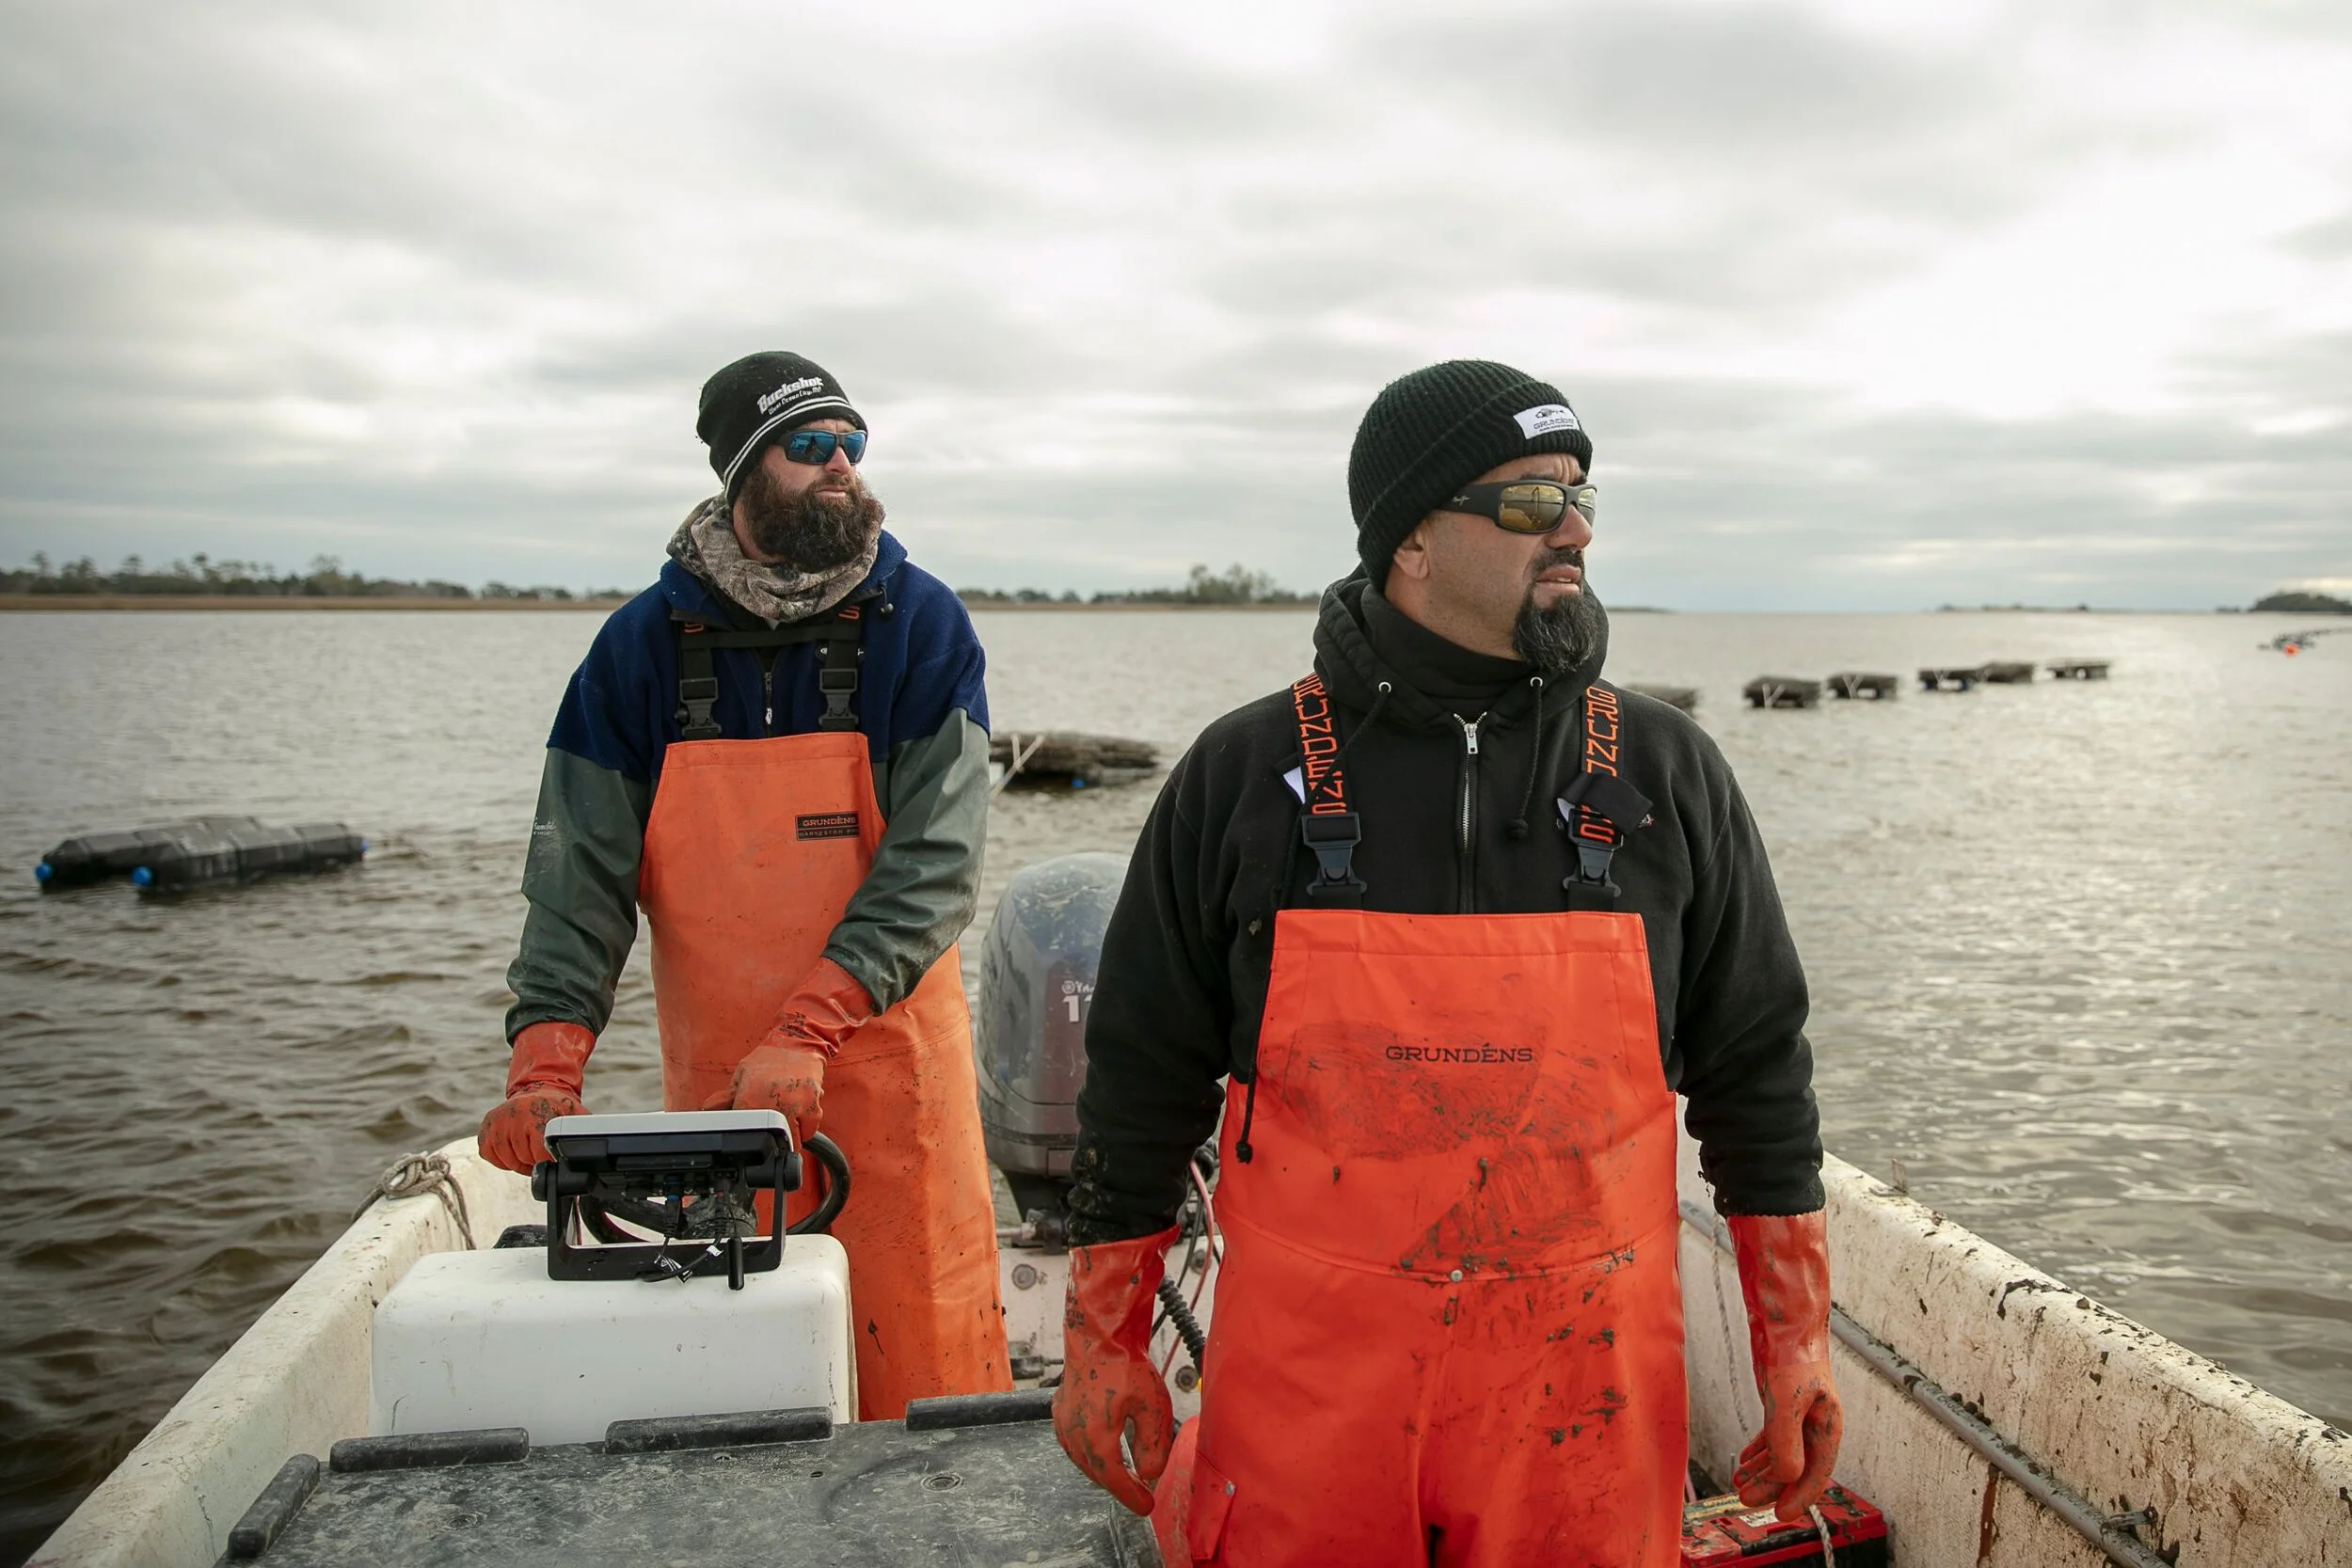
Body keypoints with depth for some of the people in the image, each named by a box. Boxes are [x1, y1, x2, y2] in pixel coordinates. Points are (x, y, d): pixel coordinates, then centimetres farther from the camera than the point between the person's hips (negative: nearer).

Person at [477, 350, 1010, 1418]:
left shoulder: (918, 623, -5)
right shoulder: (643, 644, 1)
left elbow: (935, 861, -14)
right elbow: (581, 871, -4)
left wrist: (804, 1035, -24)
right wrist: (545, 1065, -18)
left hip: (888, 1068, -1)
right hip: (709, 1083, 2)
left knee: (926, 1374, 6)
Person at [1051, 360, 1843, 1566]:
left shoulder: (1666, 773, 0)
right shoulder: (1245, 774, -4)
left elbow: (1755, 1071, 7)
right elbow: (1142, 1081, 2)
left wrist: (1796, 1346, 6)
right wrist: (1104, 1346, 5)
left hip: (1581, 1393, 1)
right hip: (1302, 1385, -1)